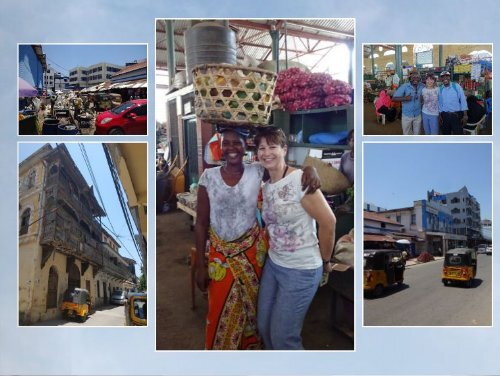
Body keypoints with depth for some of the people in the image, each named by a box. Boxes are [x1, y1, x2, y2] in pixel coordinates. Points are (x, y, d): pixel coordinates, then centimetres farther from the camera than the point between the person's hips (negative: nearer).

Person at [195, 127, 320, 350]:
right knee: (220, 313, 11)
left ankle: (249, 348, 43)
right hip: (219, 254, 0)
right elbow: (201, 223, -5)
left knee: (250, 306, 16)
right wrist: (200, 265, -5)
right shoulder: (208, 177, -8)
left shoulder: (257, 172, -8)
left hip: (251, 251, 0)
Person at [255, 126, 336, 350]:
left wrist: (325, 261, -7)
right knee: (263, 326, 16)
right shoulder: (266, 186, 4)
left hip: (301, 270, -7)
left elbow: (328, 222, -17)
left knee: (282, 336, 2)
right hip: (273, 264, 7)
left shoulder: (299, 179, -19)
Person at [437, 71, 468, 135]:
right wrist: (440, 115, 11)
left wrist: (465, 115, -11)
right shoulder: (440, 89, 4)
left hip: (456, 115, -4)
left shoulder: (456, 86, -7)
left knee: (458, 135, -4)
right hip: (445, 115, 4)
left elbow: (463, 100, -7)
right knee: (446, 134, 15)